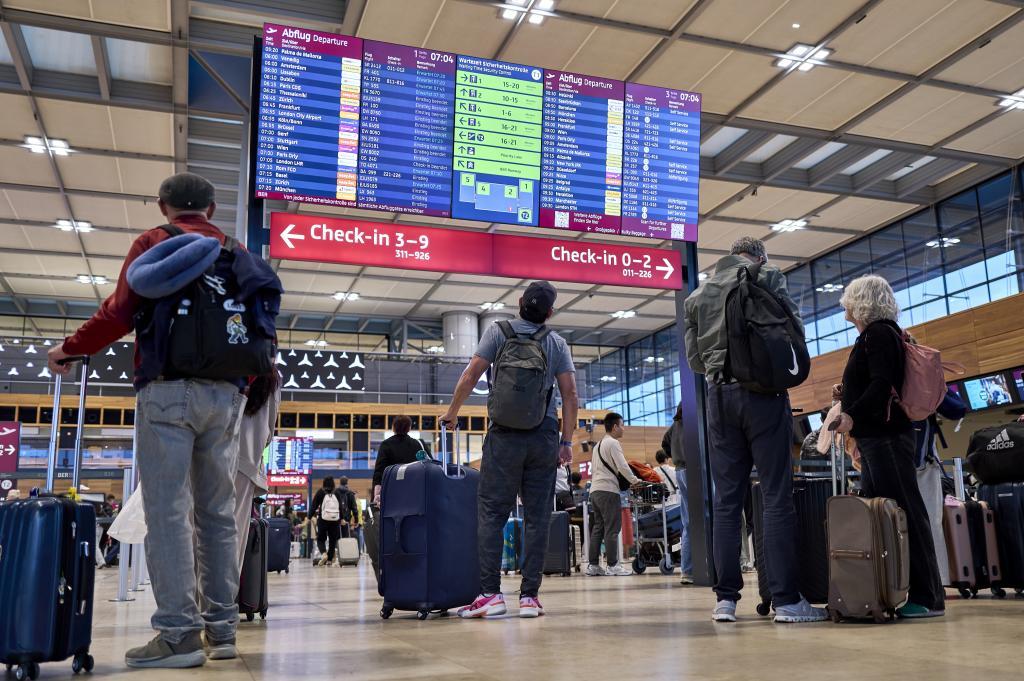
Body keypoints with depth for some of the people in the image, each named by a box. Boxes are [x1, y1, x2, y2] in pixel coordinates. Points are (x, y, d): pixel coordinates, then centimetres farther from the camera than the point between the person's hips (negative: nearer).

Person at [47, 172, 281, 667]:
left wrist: (69, 349, 9)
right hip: (226, 394, 4)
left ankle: (180, 634, -7)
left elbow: (120, 312, -5)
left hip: (168, 389, -4)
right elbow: (260, 315, 12)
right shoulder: (236, 253, 17)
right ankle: (222, 629, 8)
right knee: (217, 511, 6)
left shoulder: (154, 243, 4)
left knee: (168, 509, -4)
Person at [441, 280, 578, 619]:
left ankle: (490, 593, -6)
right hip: (544, 437, 2)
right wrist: (567, 442, 5)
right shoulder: (557, 343, 9)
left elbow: (471, 375, 0)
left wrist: (452, 412, 13)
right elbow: (570, 393, 2)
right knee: (537, 518, 4)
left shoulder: (498, 331, 5)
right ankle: (529, 596, 3)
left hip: (505, 436, -2)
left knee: (491, 513, 1)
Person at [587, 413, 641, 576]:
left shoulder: (598, 445, 23)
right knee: (612, 529, -7)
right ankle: (612, 566, -7)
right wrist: (634, 480, -1)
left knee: (598, 528, 9)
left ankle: (593, 565, 7)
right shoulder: (613, 443, -6)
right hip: (608, 490, -9)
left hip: (594, 489, 9)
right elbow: (622, 466, -13)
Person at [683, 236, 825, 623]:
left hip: (719, 396, 4)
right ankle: (786, 599, -4)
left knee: (727, 500, 5)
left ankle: (726, 599, 4)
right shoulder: (767, 276, 3)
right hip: (763, 393, -4)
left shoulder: (696, 296, 14)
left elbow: (694, 359, 12)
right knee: (777, 496, -3)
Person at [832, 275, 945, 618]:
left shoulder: (878, 333, -7)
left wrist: (852, 415, -28)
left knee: (906, 512, -10)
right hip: (880, 436, 10)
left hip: (885, 436, -10)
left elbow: (881, 384, -20)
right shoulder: (883, 333, 23)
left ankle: (928, 598, -8)